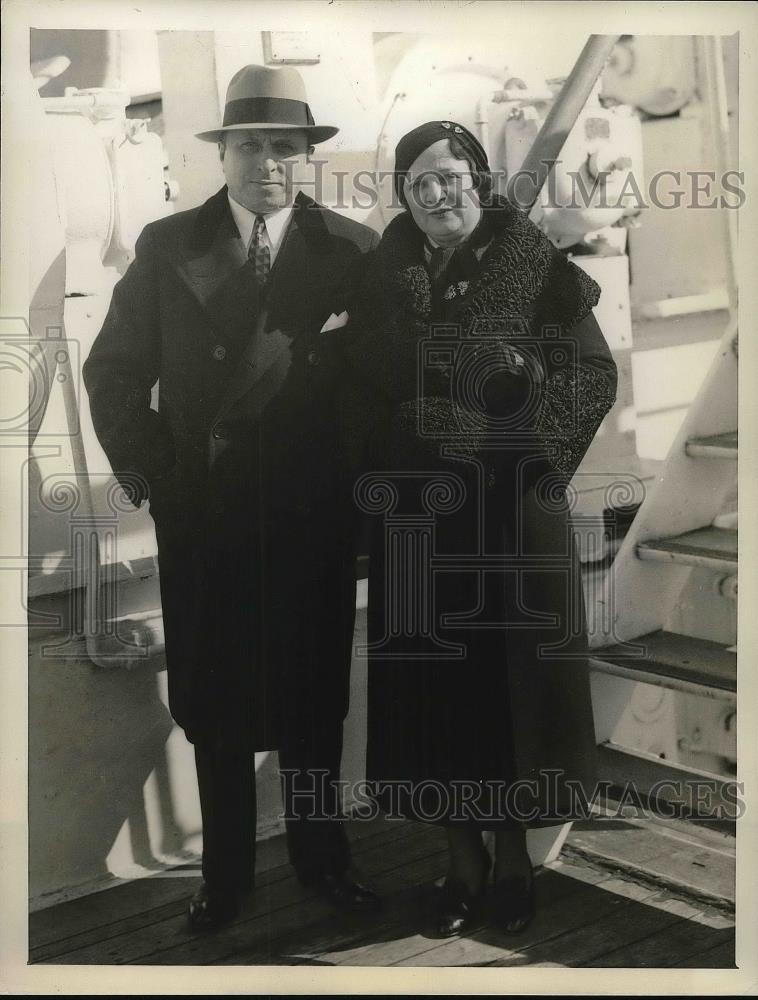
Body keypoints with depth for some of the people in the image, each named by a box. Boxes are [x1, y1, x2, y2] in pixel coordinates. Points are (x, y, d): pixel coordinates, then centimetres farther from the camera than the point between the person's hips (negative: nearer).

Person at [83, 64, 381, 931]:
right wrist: (146, 469, -3)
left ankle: (320, 854, 29)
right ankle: (225, 873, 25)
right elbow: (114, 370, 5)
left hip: (313, 517, -1)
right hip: (201, 514, 1)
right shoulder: (166, 246, 1)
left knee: (313, 697, 11)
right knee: (213, 703, 10)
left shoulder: (351, 249, -2)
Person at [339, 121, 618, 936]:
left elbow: (594, 372, -5)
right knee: (433, 678, 5)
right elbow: (357, 385, 11)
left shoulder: (532, 265, -3)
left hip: (512, 511, -3)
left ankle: (512, 854, 20)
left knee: (513, 674, 3)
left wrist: (521, 416, -19)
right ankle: (462, 855, 20)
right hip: (415, 516, 3)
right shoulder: (384, 276, 7)